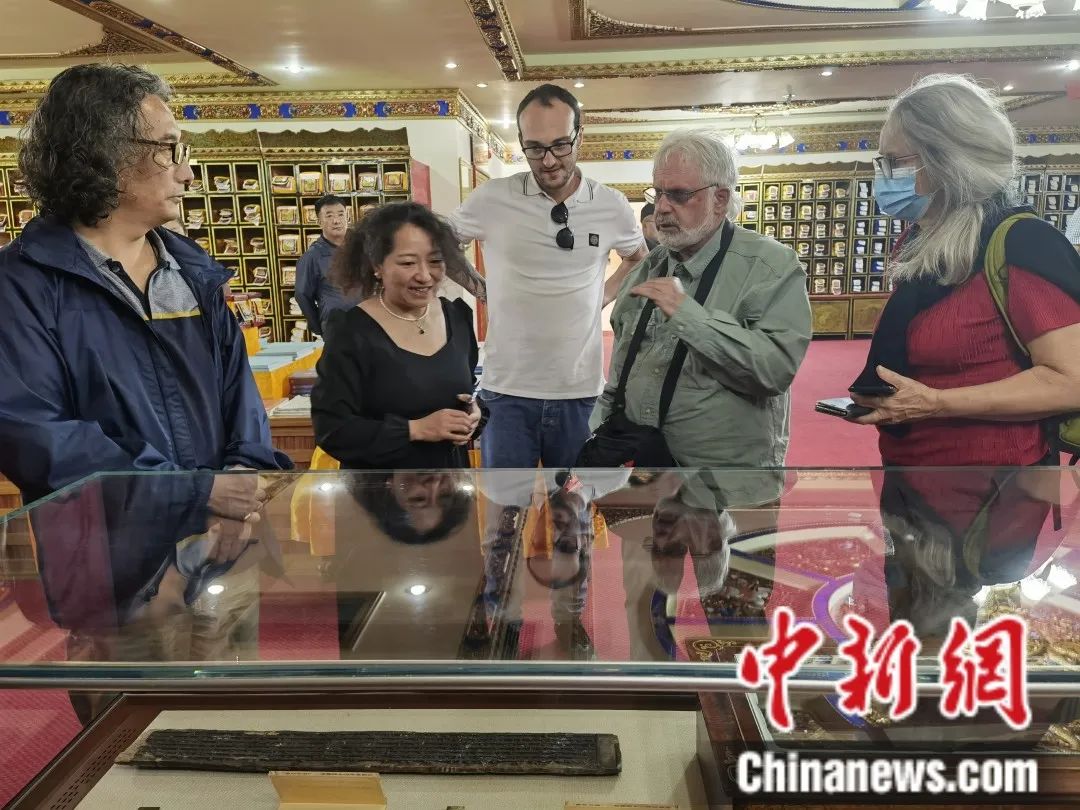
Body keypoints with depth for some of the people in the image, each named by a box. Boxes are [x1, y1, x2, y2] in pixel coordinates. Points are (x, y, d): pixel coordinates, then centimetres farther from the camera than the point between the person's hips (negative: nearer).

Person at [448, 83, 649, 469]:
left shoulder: (612, 207, 0)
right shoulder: (491, 199, -6)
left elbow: (639, 258, 21)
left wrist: (605, 295, 8)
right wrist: (481, 289, 3)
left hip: (580, 393, 2)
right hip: (507, 392, -1)